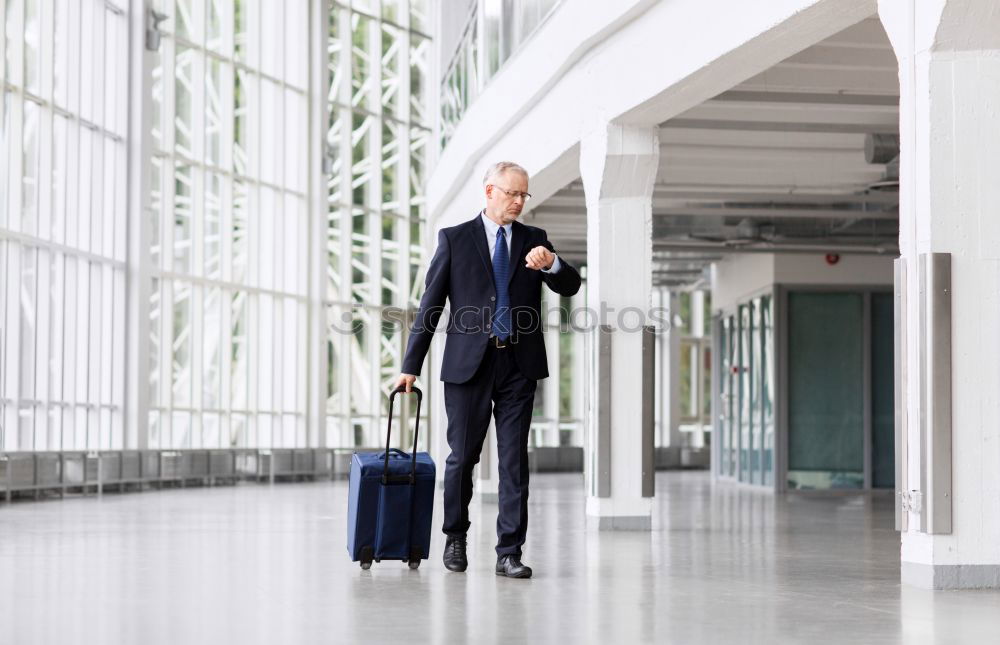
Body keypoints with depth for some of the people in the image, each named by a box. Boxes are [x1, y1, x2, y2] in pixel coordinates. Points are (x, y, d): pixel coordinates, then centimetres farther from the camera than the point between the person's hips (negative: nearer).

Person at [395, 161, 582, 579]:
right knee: (463, 456, 5)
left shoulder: (534, 240, 11)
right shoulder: (455, 239, 4)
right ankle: (455, 537, 27)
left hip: (519, 364, 2)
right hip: (469, 363, -2)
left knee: (514, 459, -1)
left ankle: (509, 553, 3)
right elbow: (430, 306, 2)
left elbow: (570, 287, 0)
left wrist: (552, 264, -22)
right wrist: (411, 366, -1)